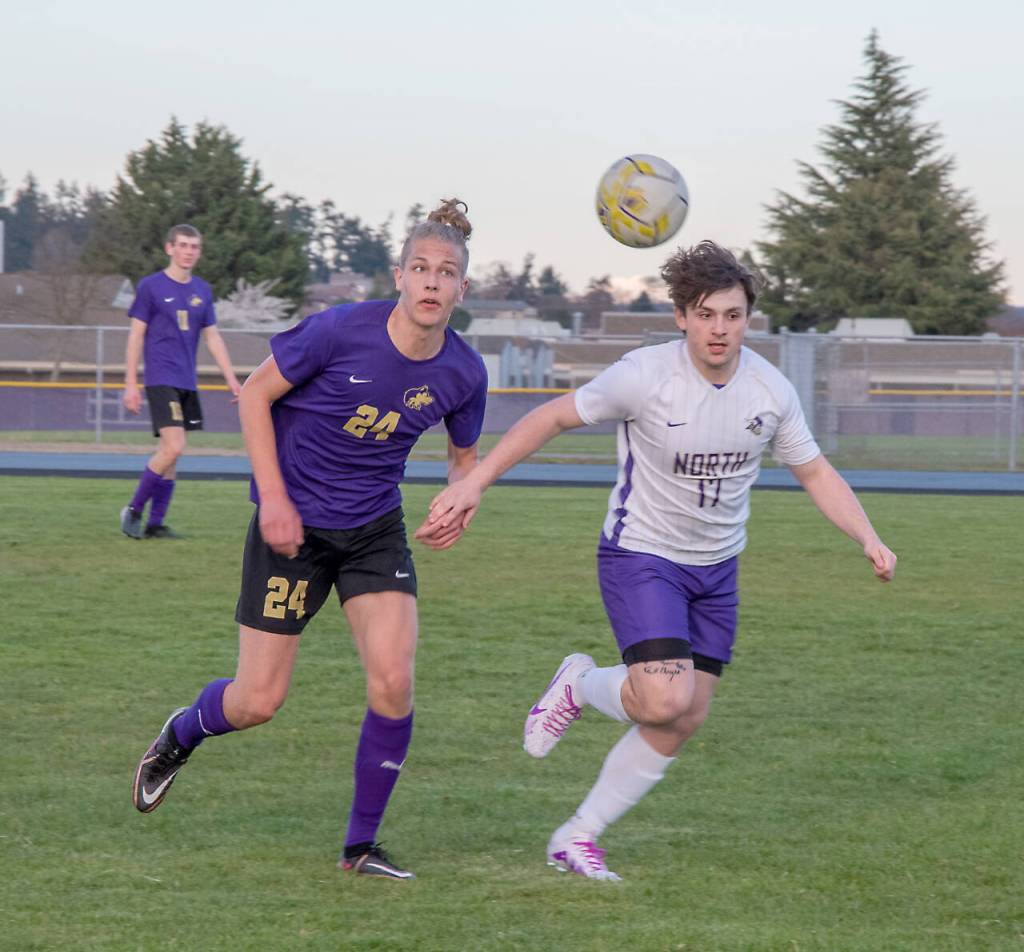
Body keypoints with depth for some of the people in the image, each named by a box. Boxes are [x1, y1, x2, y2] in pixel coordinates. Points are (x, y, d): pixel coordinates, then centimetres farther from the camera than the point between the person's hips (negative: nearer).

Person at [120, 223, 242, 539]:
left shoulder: (202, 291, 12)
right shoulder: (151, 286, -4)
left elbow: (212, 337, 17)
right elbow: (136, 336, -3)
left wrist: (230, 377, 10)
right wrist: (131, 383, -7)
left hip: (187, 383, 6)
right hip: (161, 380, -6)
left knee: (169, 452, 6)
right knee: (173, 448, -16)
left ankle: (155, 523, 11)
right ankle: (134, 511, -2)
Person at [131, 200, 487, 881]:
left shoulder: (464, 373, -8)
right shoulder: (342, 331, -21)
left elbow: (464, 456, 11)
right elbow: (256, 393, -9)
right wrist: (273, 498, -15)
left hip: (376, 531, 3)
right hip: (294, 524, -3)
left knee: (394, 682, -14)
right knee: (258, 703, -1)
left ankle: (362, 845, 4)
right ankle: (181, 736, 36)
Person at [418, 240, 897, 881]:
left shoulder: (771, 391, -7)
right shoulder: (645, 376, -20)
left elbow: (816, 472, 6)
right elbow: (551, 419, -9)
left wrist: (869, 539, -9)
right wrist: (474, 484, -13)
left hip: (716, 568, 5)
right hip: (641, 557, -5)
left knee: (685, 723, 3)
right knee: (665, 700, -23)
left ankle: (578, 837, 17)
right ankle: (581, 687, 11)